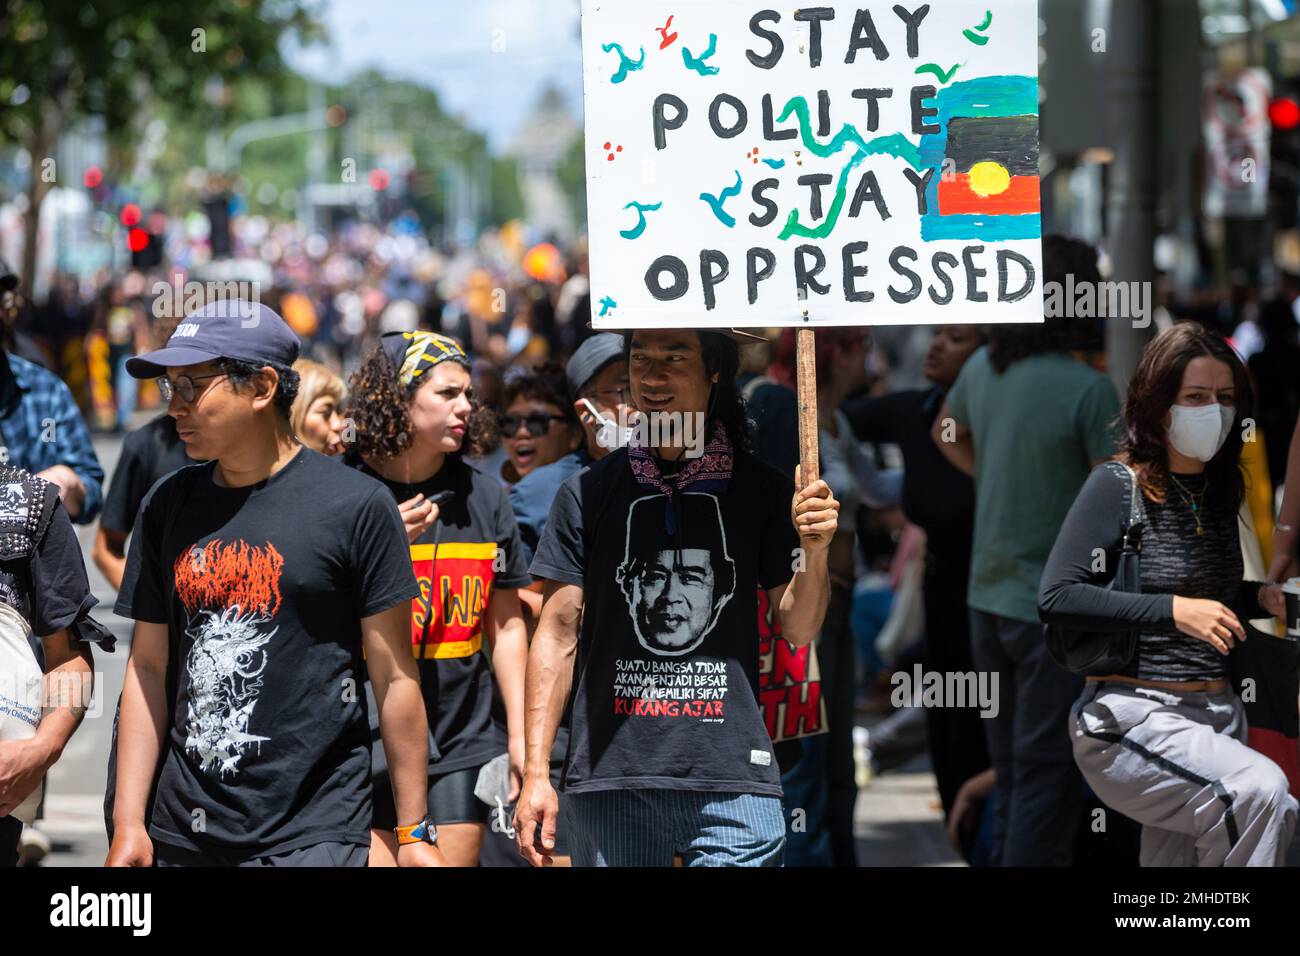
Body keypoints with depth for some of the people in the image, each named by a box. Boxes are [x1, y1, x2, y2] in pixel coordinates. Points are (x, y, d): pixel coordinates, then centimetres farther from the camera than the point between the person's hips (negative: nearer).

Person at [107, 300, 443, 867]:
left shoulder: (355, 506, -5)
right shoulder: (167, 506, 9)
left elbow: (394, 677, -4)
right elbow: (148, 668, 11)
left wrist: (414, 832, -4)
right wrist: (127, 823, 4)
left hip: (313, 835, -4)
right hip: (184, 835, 4)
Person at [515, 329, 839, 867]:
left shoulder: (760, 491, 6)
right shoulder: (587, 493, 6)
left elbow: (797, 630, 7)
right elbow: (558, 633, 6)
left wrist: (814, 552, -13)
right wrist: (535, 773, 0)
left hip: (732, 781, -1)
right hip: (609, 776, 1)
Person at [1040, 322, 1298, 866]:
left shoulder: (1218, 490, 11)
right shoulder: (1118, 485, -9)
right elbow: (1056, 596, -18)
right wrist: (1174, 610, -23)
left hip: (1216, 715, 7)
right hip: (1132, 715, -7)